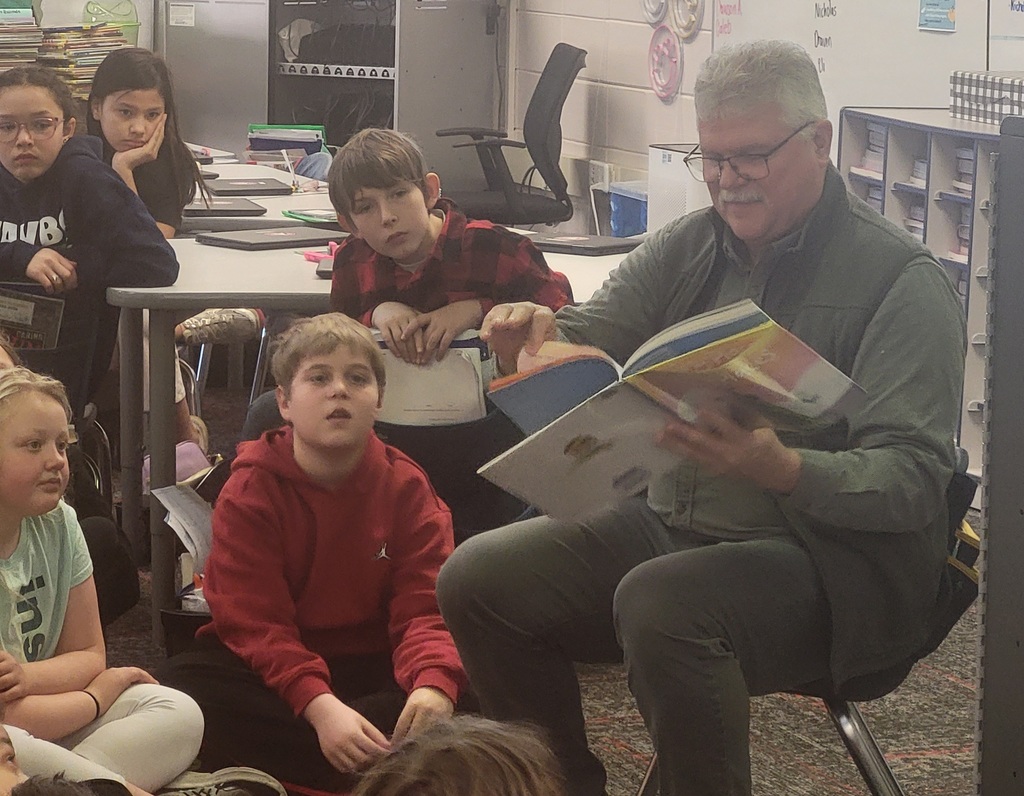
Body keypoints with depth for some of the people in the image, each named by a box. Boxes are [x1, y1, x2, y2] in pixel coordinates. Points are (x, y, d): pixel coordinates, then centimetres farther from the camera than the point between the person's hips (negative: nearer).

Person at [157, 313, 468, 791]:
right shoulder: (249, 494, -9)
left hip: (373, 661, 1)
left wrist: (434, 684, -38)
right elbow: (255, 622, -18)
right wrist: (320, 707, -37)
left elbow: (423, 605, -13)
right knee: (186, 686, -32)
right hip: (271, 665, -1)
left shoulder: (406, 488, -3)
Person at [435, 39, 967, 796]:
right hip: (673, 522, 7)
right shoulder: (686, 247, 8)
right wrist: (535, 336, -20)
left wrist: (782, 470, -36)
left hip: (831, 556, -7)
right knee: (478, 579, -7)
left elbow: (913, 479, -18)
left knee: (659, 606, -35)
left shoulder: (902, 279, -11)